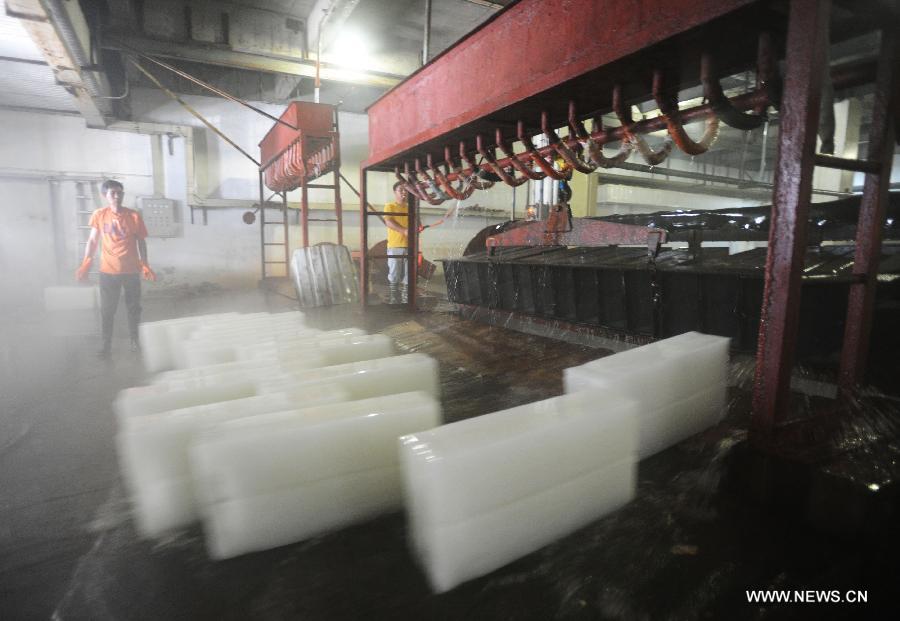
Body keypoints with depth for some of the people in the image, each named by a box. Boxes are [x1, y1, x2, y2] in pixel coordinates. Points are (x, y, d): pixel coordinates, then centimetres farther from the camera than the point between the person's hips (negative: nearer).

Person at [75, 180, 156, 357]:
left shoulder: (134, 216, -4)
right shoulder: (99, 215, -2)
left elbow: (141, 242, 3)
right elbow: (92, 240, 4)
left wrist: (144, 265, -3)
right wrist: (85, 264, -4)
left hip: (131, 270, 0)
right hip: (108, 271, 0)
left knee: (133, 307, 9)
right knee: (107, 309, 5)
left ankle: (135, 340, 23)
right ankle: (107, 343, 17)